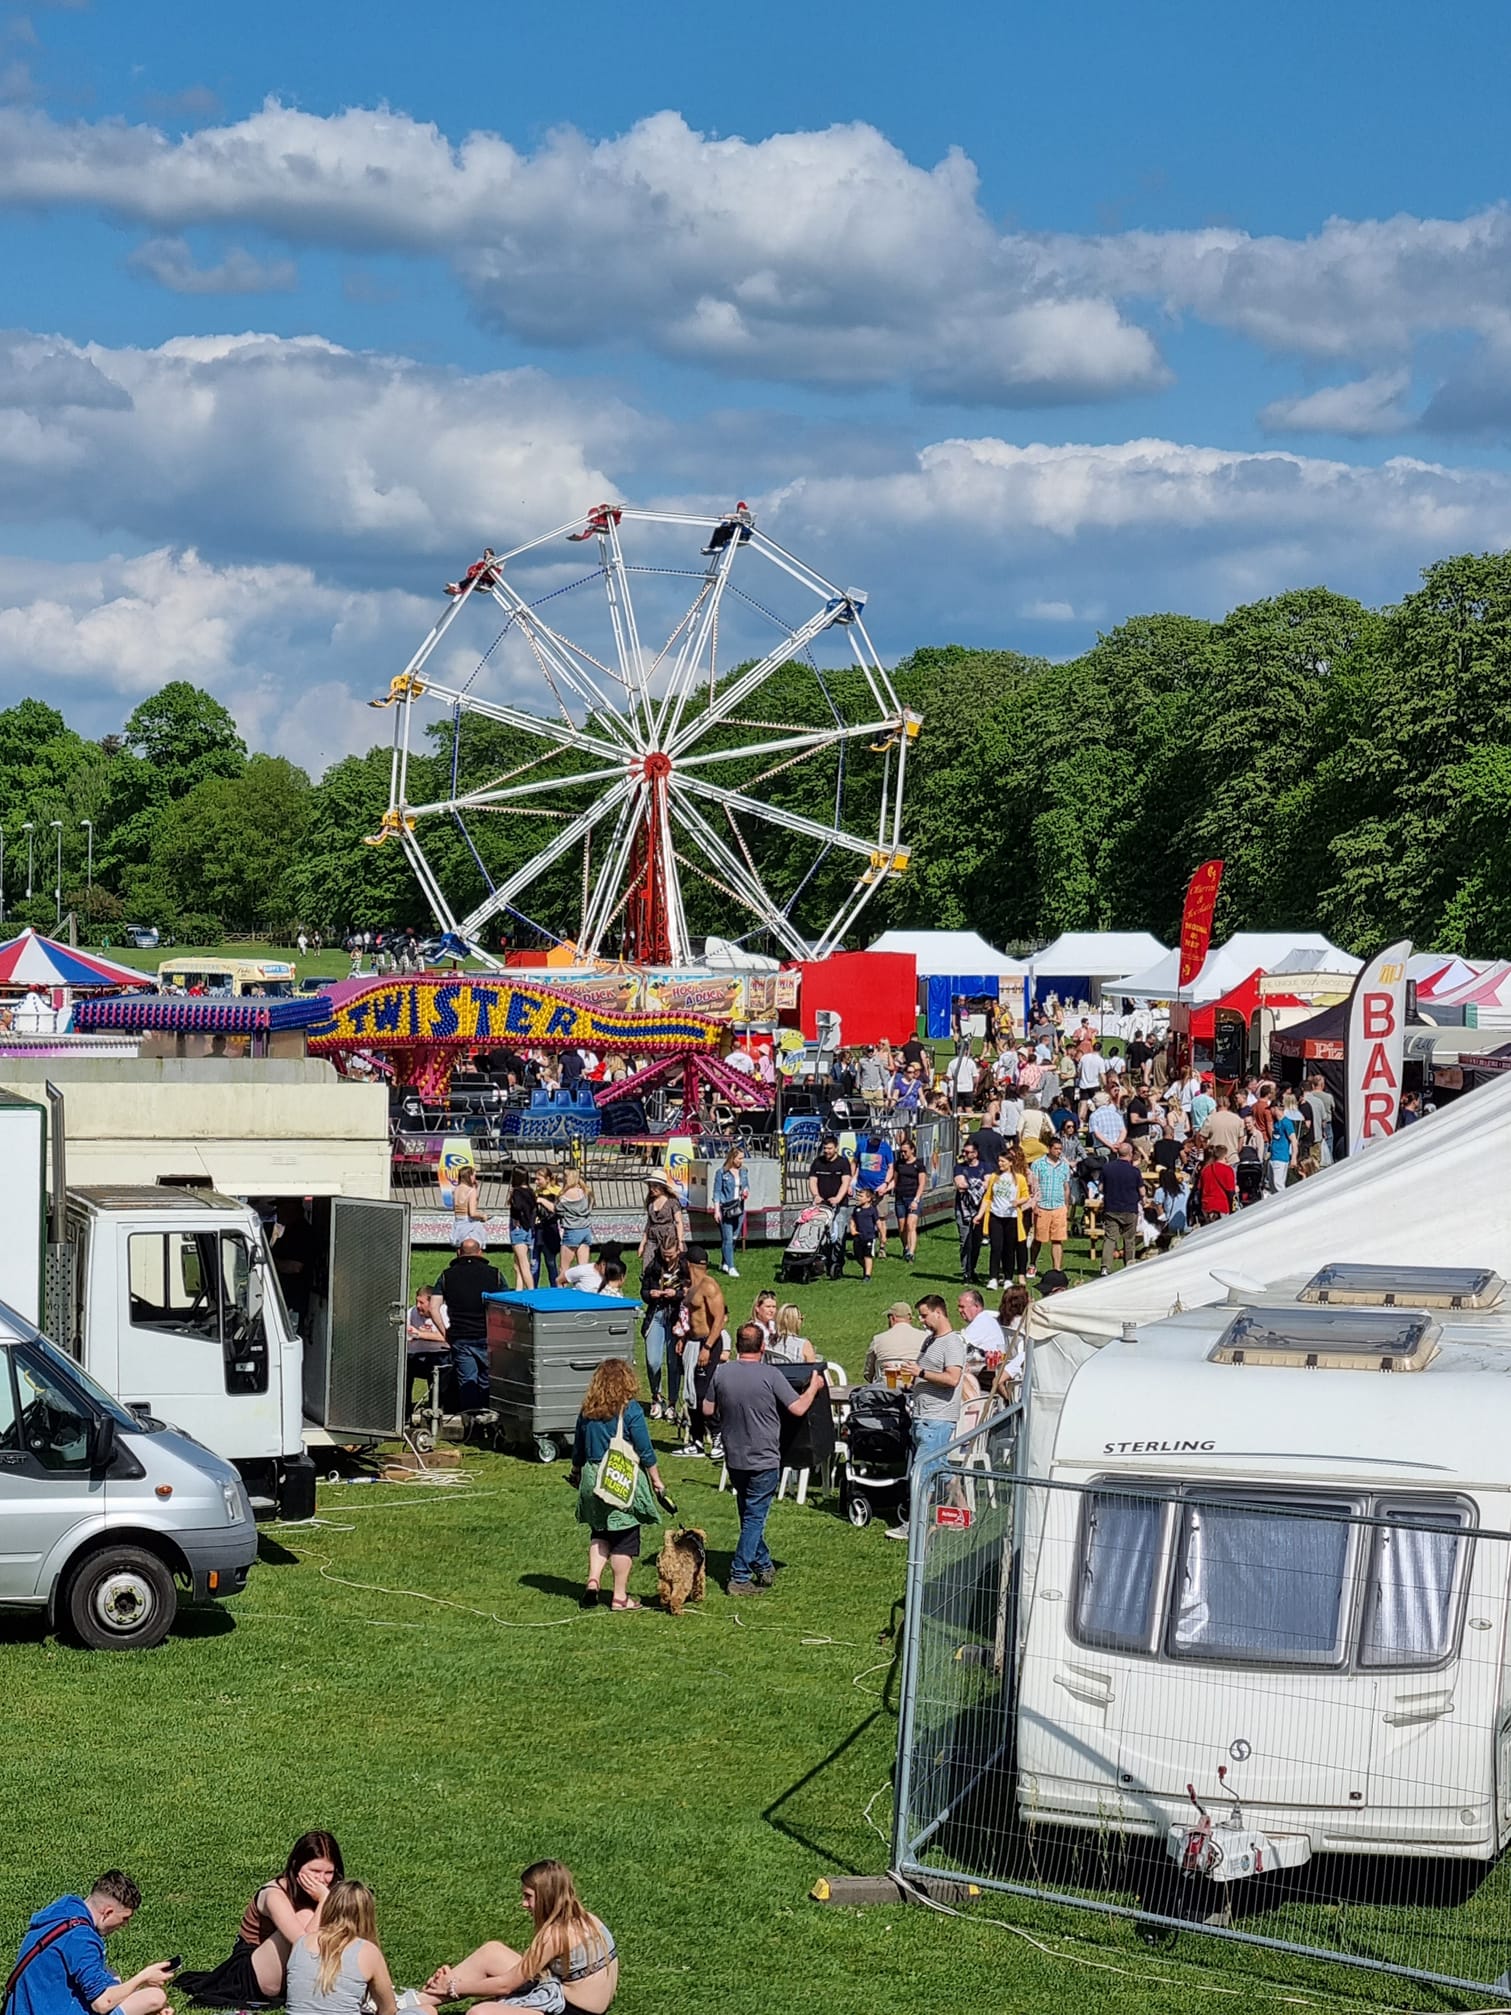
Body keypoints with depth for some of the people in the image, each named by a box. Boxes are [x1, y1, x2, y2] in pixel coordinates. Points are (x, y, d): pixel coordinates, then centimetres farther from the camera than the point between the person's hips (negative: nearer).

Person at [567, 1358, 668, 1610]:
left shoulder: (587, 1411, 2)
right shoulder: (630, 1410, -11)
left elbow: (578, 1450, 12)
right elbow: (645, 1451, -9)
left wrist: (575, 1474, 29)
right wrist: (656, 1480, 2)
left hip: (593, 1479, 4)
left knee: (600, 1533, 20)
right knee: (624, 1540, 5)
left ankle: (593, 1580, 3)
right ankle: (620, 1597, 9)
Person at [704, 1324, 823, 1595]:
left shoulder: (721, 1373, -4)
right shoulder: (770, 1375, -16)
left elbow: (708, 1409, 6)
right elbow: (798, 1408, -12)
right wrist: (814, 1387, 5)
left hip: (734, 1458, 4)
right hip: (764, 1460, -4)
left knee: (750, 1514, 19)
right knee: (755, 1517, 1)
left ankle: (764, 1566, 30)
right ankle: (739, 1577, -2)